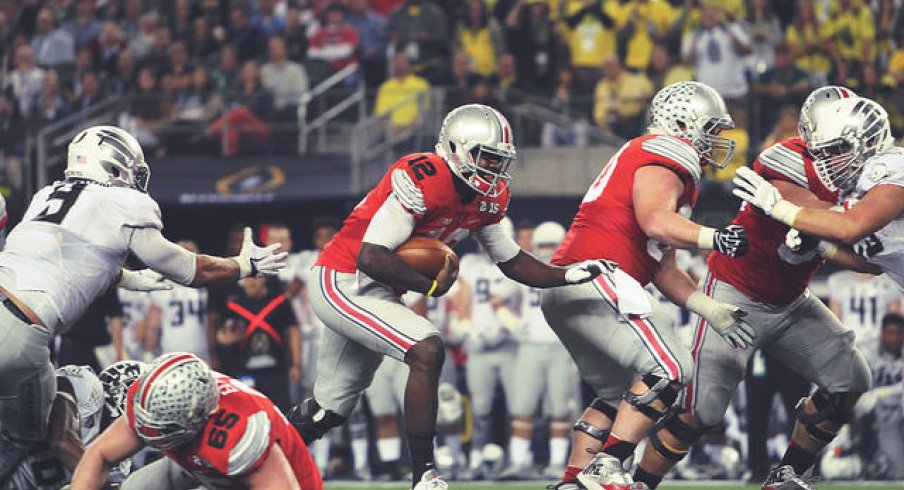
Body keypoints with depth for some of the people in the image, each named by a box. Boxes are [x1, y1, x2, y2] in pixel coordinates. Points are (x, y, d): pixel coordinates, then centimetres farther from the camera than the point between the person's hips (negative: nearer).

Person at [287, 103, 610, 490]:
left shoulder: (489, 197, 1)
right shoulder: (423, 180, -26)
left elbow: (512, 262, 12)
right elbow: (370, 257, -29)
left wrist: (568, 275, -4)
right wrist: (431, 286, -18)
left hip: (375, 293, 9)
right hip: (342, 282, -9)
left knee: (330, 408, 17)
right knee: (427, 351, -23)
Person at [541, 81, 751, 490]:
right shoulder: (663, 156, -1)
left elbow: (663, 270, 24)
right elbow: (654, 222, -21)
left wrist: (709, 309, 15)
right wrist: (713, 239, -26)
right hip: (595, 276, -11)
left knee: (619, 391, 19)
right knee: (669, 369, -15)